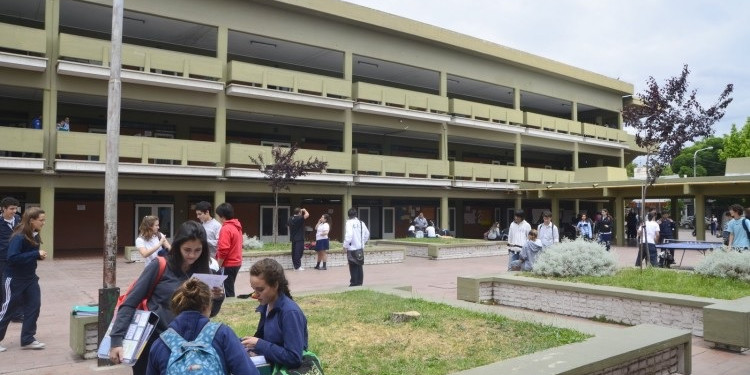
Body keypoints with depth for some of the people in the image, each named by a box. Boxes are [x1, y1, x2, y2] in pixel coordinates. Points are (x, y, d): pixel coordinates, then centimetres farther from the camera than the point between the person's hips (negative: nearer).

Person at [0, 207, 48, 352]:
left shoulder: (34, 236, 2)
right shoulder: (18, 237, -23)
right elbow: (13, 258, -30)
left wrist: (40, 255, -4)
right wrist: (36, 254, -29)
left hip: (30, 278, 8)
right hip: (15, 279, -7)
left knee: (34, 306, 4)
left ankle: (28, 339, 13)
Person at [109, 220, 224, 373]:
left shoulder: (203, 272, -1)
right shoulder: (159, 267, -10)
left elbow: (208, 313, 7)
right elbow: (129, 304, -8)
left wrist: (217, 299, -14)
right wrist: (117, 339, -18)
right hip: (153, 341, -2)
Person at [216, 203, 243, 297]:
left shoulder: (226, 229, -18)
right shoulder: (237, 226, 9)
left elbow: (223, 250, -22)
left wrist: (218, 266, -13)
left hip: (228, 264, -9)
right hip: (236, 262, 9)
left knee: (228, 291, -2)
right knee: (229, 289, 17)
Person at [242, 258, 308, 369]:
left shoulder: (290, 312, -20)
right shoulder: (266, 306, 3)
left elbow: (294, 359, -24)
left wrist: (259, 344, -20)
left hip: (288, 368, -7)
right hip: (270, 363, 7)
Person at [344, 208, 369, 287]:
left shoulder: (349, 223, -13)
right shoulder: (361, 222, 6)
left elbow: (349, 235, -23)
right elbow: (367, 233, 13)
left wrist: (345, 245, -13)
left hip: (352, 248, -6)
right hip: (360, 247, 6)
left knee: (353, 266, 1)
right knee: (359, 266, 14)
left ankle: (354, 282, 2)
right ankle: (360, 281, 18)